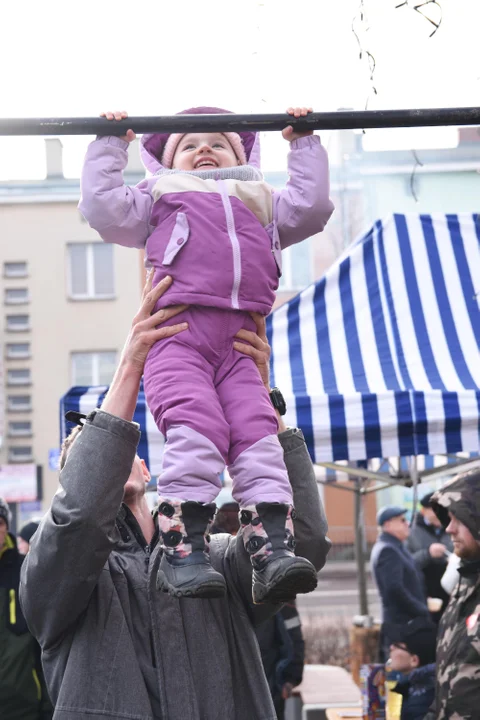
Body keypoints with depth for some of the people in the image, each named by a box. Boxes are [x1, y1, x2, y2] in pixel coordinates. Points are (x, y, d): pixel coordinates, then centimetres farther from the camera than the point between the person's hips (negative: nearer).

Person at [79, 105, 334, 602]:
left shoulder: (259, 203, 38)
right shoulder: (160, 198, 29)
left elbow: (311, 204, 28)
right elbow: (103, 206, 18)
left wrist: (304, 144, 35)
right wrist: (110, 145, 26)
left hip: (240, 345, 3)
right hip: (177, 335, -3)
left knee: (260, 441, -15)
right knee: (197, 435, -24)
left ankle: (274, 552, -21)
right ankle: (183, 553, -23)